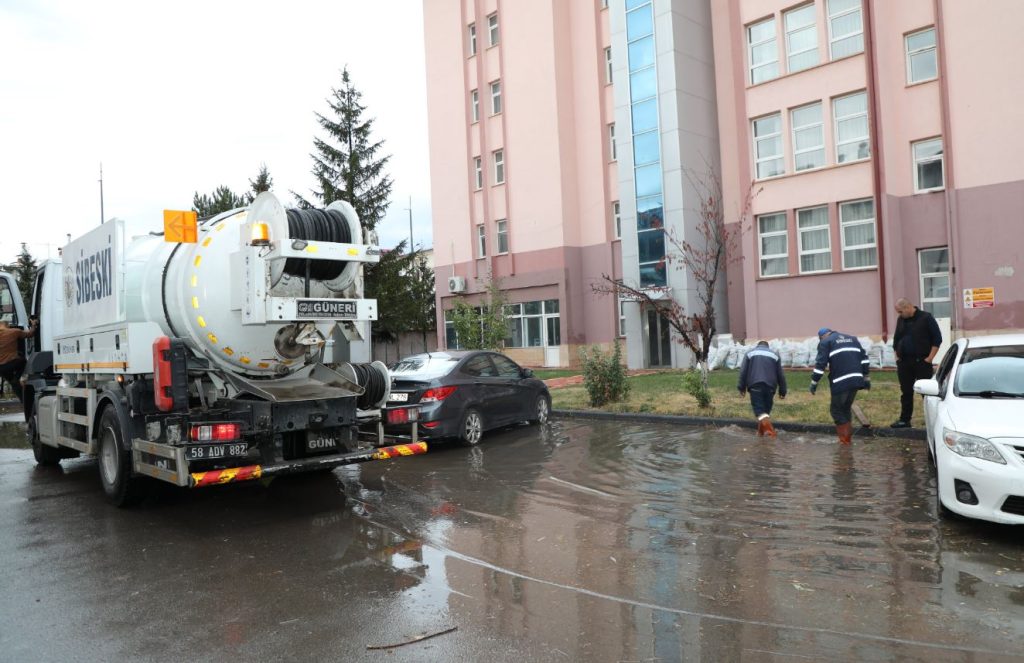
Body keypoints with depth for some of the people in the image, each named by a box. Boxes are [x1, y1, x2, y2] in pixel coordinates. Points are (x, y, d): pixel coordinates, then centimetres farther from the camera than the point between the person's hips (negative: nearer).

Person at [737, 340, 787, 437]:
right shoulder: (774, 355, 17)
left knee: (759, 408, -7)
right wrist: (782, 391, 18)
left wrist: (741, 387, 8)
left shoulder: (750, 353, 13)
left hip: (755, 385, -2)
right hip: (770, 386, 2)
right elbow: (781, 375, 15)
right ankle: (762, 430, 20)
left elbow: (743, 372, 4)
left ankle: (767, 425, -32)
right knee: (767, 408, 16)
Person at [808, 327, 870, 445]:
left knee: (836, 409, 8)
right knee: (846, 408, 21)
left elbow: (820, 364, -6)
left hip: (840, 382, -6)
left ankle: (845, 437, 3)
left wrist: (814, 382, -1)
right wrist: (866, 377, 21)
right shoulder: (852, 338, 24)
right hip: (856, 380, 6)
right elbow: (864, 357, 19)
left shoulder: (825, 342, 5)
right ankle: (847, 436, 23)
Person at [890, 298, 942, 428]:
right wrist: (897, 356, 11)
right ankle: (904, 420, 14)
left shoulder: (926, 318, -5)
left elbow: (937, 338, -6)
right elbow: (896, 339, 20)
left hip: (921, 362, -5)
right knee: (906, 392, 8)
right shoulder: (901, 320, 12)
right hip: (903, 362, 5)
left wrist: (930, 358, -10)